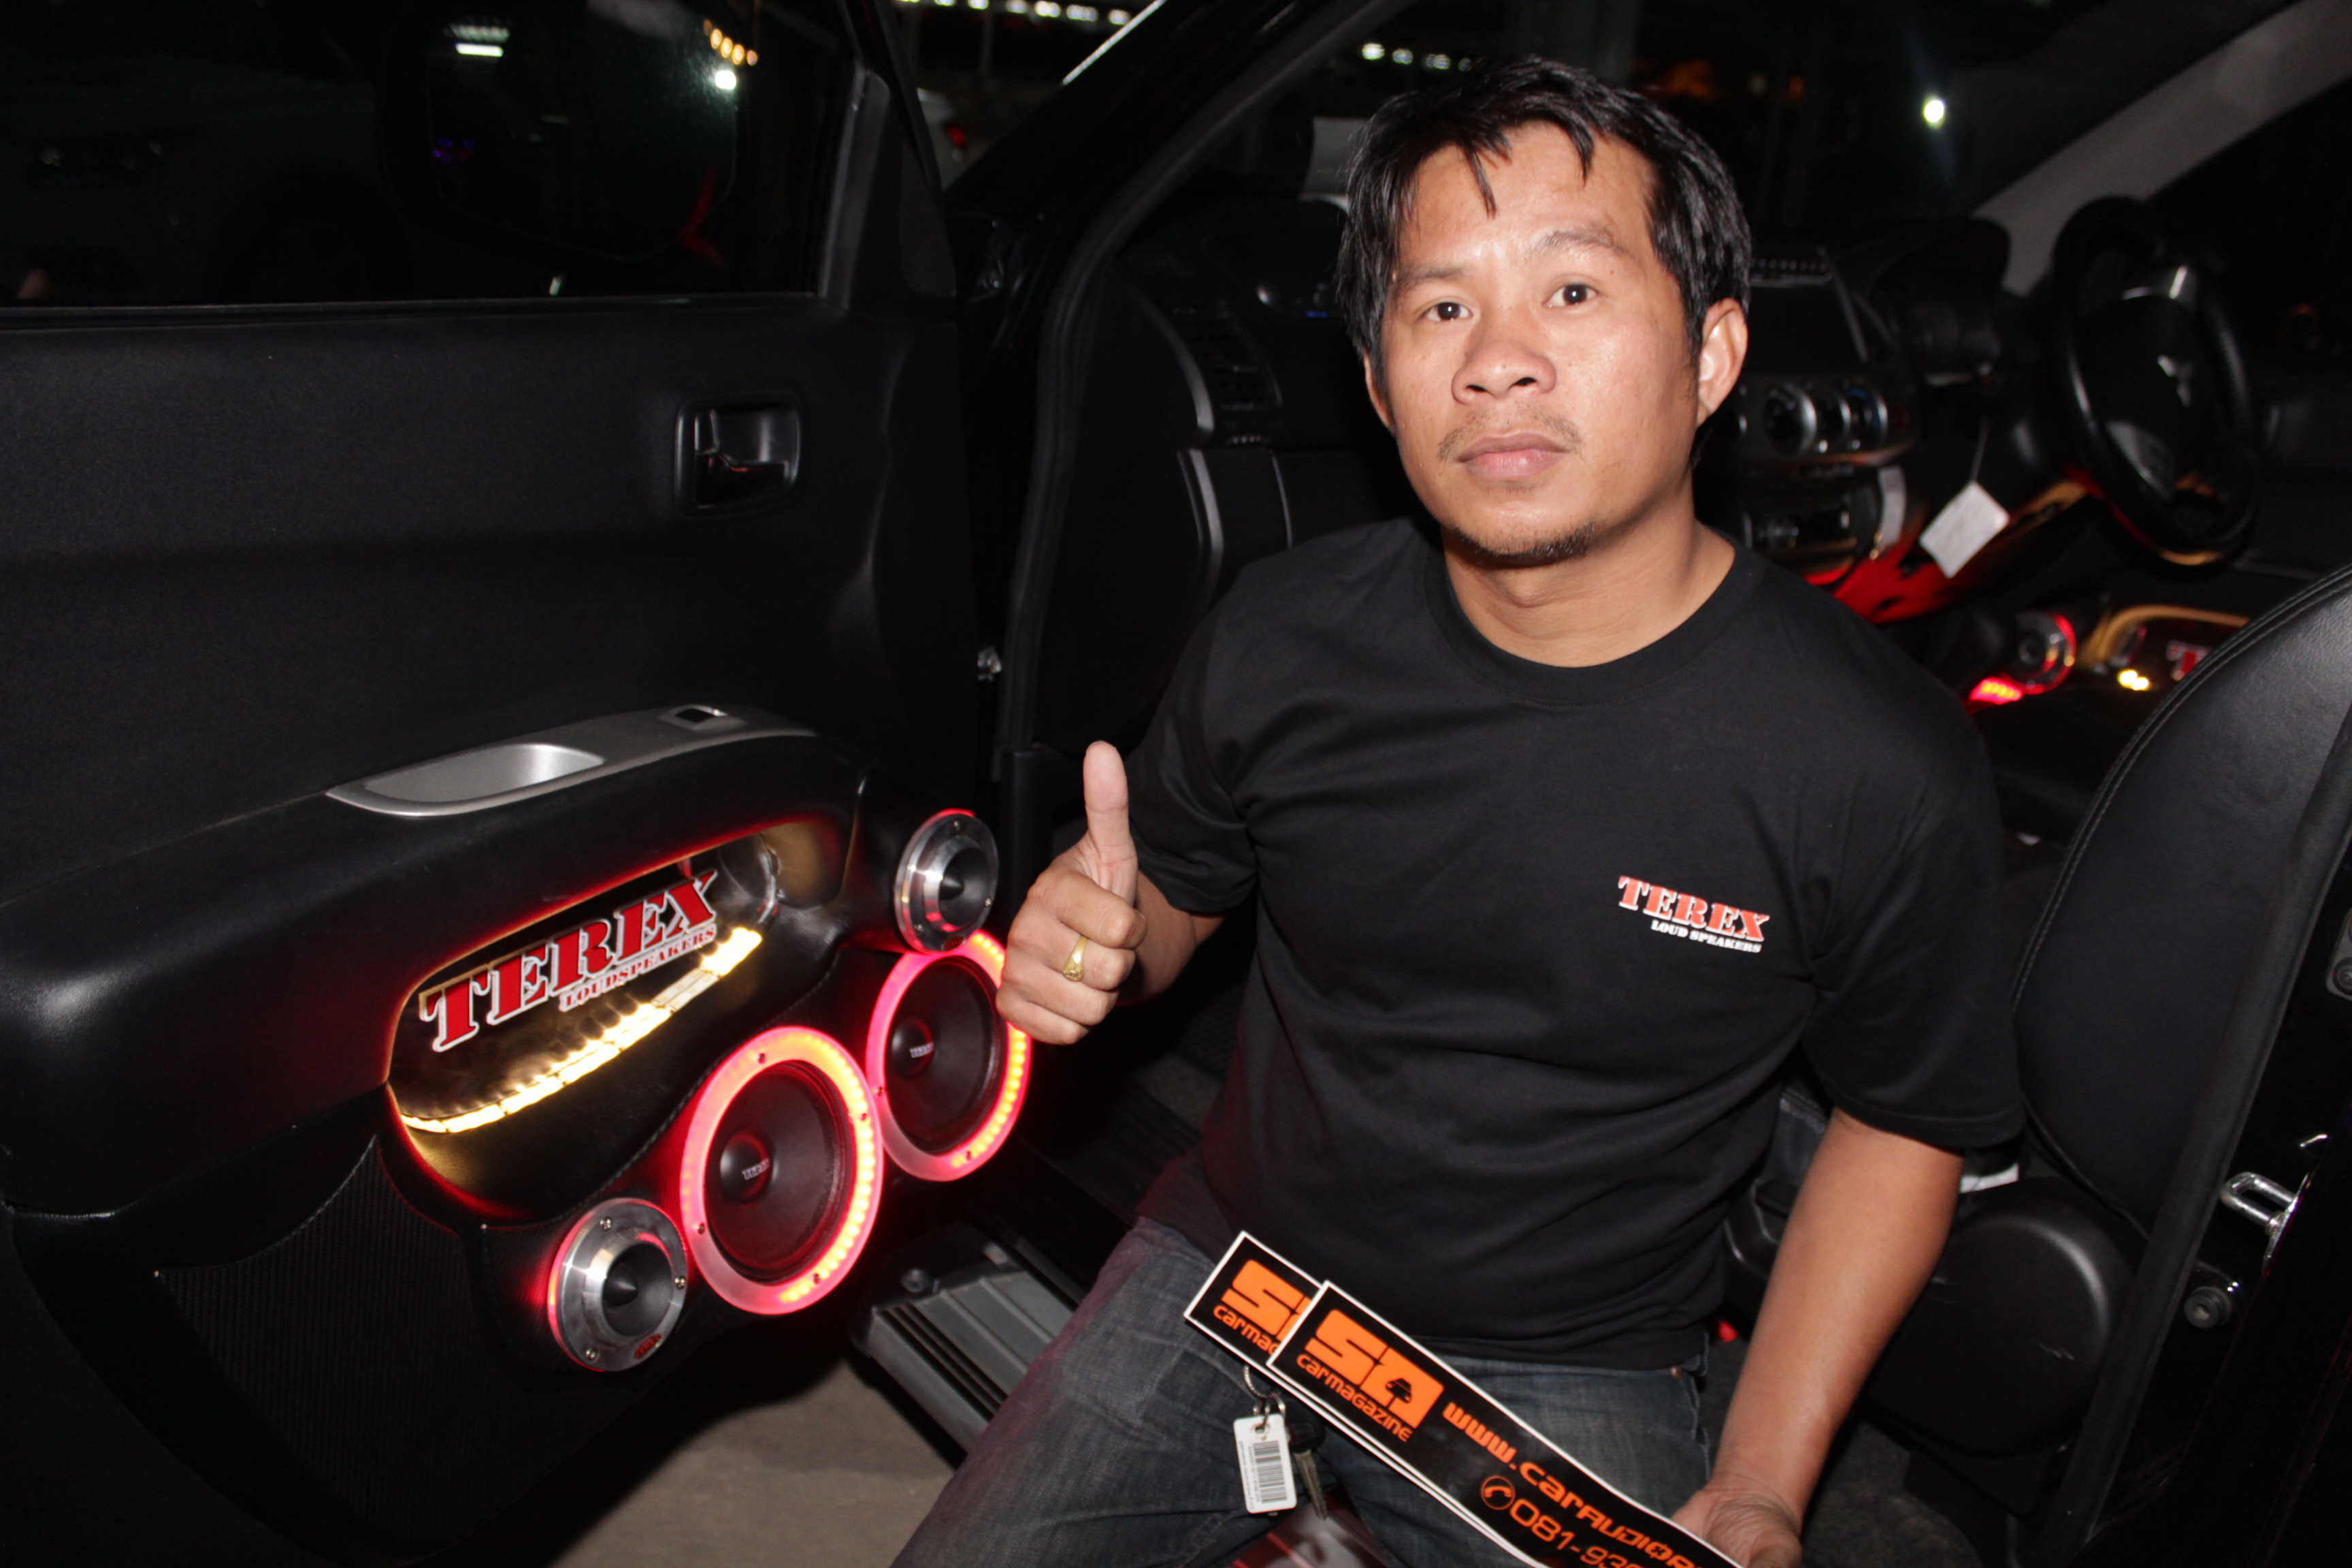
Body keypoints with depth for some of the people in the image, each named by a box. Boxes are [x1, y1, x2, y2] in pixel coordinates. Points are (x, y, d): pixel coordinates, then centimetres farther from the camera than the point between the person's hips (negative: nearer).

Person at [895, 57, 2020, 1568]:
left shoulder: (1881, 764, -18)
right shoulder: (1282, 637, -11)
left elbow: (1903, 1123, -4)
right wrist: (1090, 941, -19)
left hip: (1571, 1372, -1)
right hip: (1234, 1263, 2)